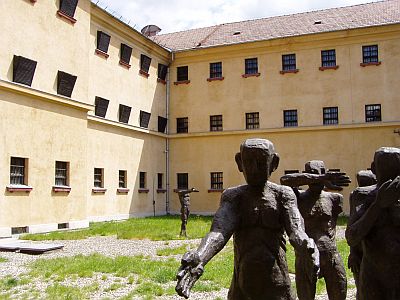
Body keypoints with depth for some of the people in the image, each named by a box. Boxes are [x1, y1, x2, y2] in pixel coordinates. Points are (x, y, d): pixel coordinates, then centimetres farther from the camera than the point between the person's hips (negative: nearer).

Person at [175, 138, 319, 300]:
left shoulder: (284, 194, 1)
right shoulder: (232, 196, 1)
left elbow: (295, 229, -16)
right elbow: (219, 230, -17)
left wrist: (308, 247, -40)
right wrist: (198, 258, -38)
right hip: (241, 287, 1)